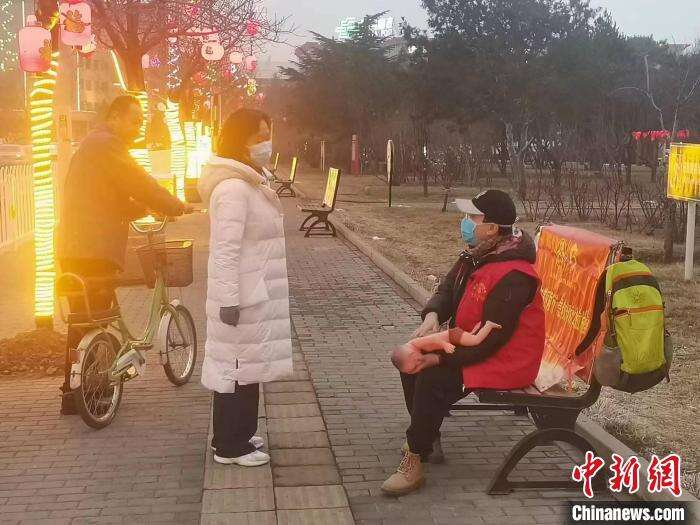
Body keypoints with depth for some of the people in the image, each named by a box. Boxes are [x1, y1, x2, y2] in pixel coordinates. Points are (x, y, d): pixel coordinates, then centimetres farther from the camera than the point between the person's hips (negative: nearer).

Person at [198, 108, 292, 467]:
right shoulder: (233, 187, -19)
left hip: (255, 293, 10)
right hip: (242, 297, -10)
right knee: (238, 368, 0)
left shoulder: (249, 183, 13)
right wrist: (229, 300, -25)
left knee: (245, 366, 17)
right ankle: (230, 447, 11)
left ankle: (236, 436, 30)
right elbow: (227, 249, -24)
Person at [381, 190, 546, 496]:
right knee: (411, 359, 3)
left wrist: (438, 359, -30)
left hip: (505, 359, -10)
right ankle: (428, 439, 11)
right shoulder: (477, 256, 1)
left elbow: (489, 340, -29)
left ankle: (414, 459, -13)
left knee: (433, 378, -27)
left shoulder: (512, 278, -29)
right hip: (470, 342, 10)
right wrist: (432, 316, -13)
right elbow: (447, 289, 10)